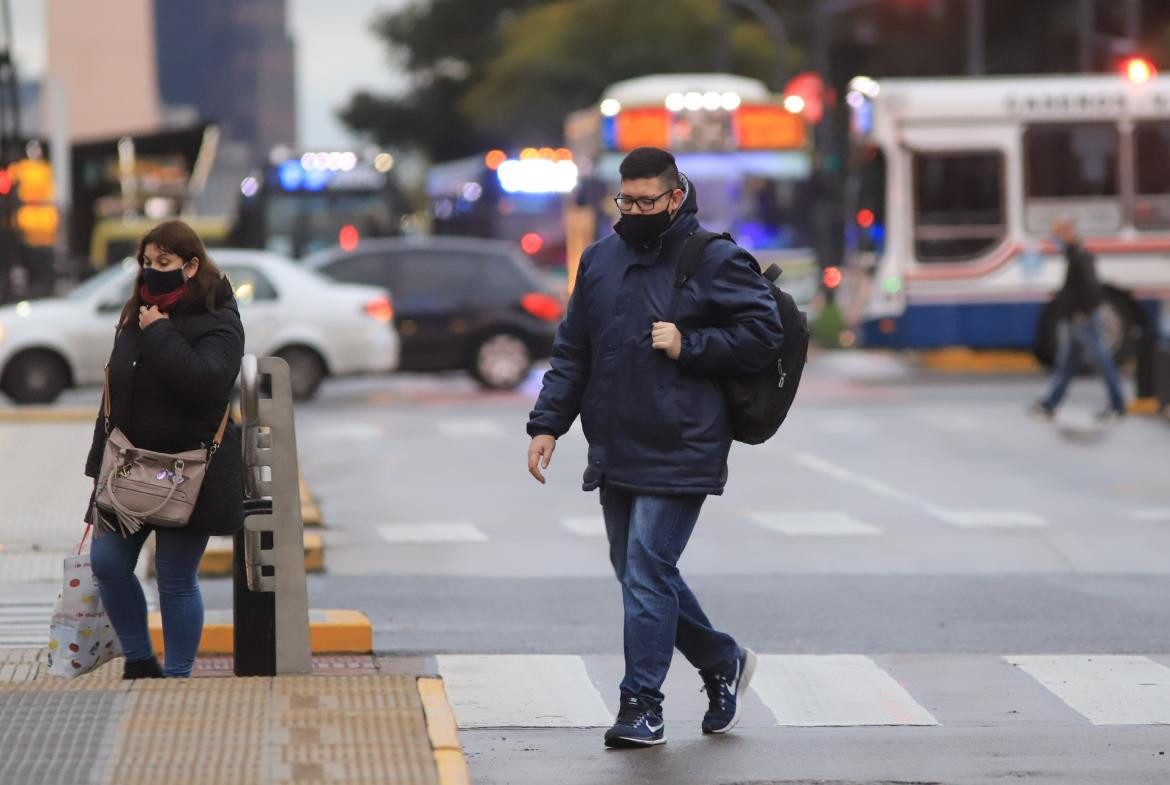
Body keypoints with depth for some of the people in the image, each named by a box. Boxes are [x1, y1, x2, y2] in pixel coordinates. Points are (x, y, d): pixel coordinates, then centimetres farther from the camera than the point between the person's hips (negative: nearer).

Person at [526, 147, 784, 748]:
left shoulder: (715, 260, -5)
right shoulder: (601, 260, 12)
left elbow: (763, 336, -7)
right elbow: (572, 352, 16)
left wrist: (687, 345, -15)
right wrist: (547, 423, 8)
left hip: (680, 456, -7)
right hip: (614, 452, 7)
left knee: (647, 573, -11)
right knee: (638, 573, 13)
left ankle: (641, 704, -5)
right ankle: (722, 662, 31)